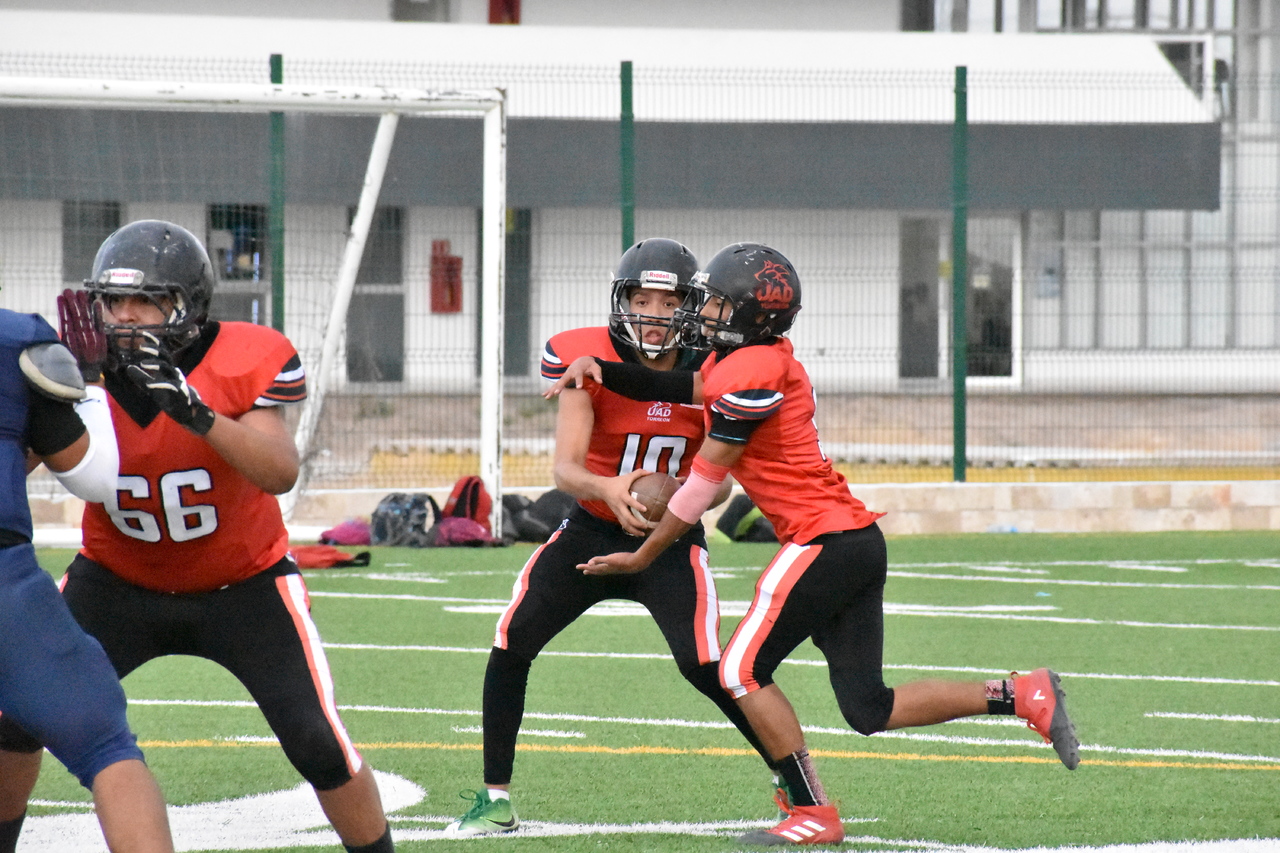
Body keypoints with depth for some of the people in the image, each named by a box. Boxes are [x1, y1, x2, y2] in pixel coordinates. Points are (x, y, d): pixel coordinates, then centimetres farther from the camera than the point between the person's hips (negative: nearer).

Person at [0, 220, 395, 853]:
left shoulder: (242, 363, -22)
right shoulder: (80, 367, -16)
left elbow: (281, 473, -33)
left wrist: (194, 412, -46)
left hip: (242, 582, -2)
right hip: (119, 581, 2)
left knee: (318, 745, -12)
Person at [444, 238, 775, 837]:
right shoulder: (589, 361, -18)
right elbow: (565, 469, -25)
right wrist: (608, 489, -46)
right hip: (591, 532, 1)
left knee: (703, 666, -18)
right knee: (510, 647, -7)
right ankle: (496, 799, 8)